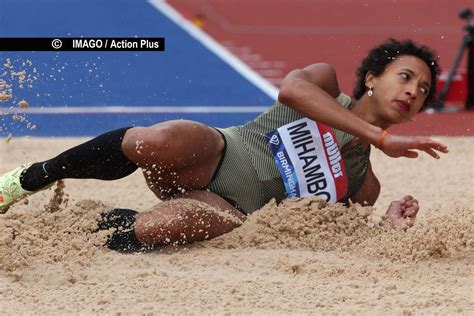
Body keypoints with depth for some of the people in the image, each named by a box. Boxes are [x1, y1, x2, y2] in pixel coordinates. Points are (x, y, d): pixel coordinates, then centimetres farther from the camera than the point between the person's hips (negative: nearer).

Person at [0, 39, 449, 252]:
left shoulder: (364, 187, 19)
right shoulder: (325, 80, 10)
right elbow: (292, 87, -14)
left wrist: (388, 228, -3)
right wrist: (381, 137, -19)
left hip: (230, 213, 1)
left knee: (167, 226, -38)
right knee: (156, 141, -38)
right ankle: (36, 176, -16)